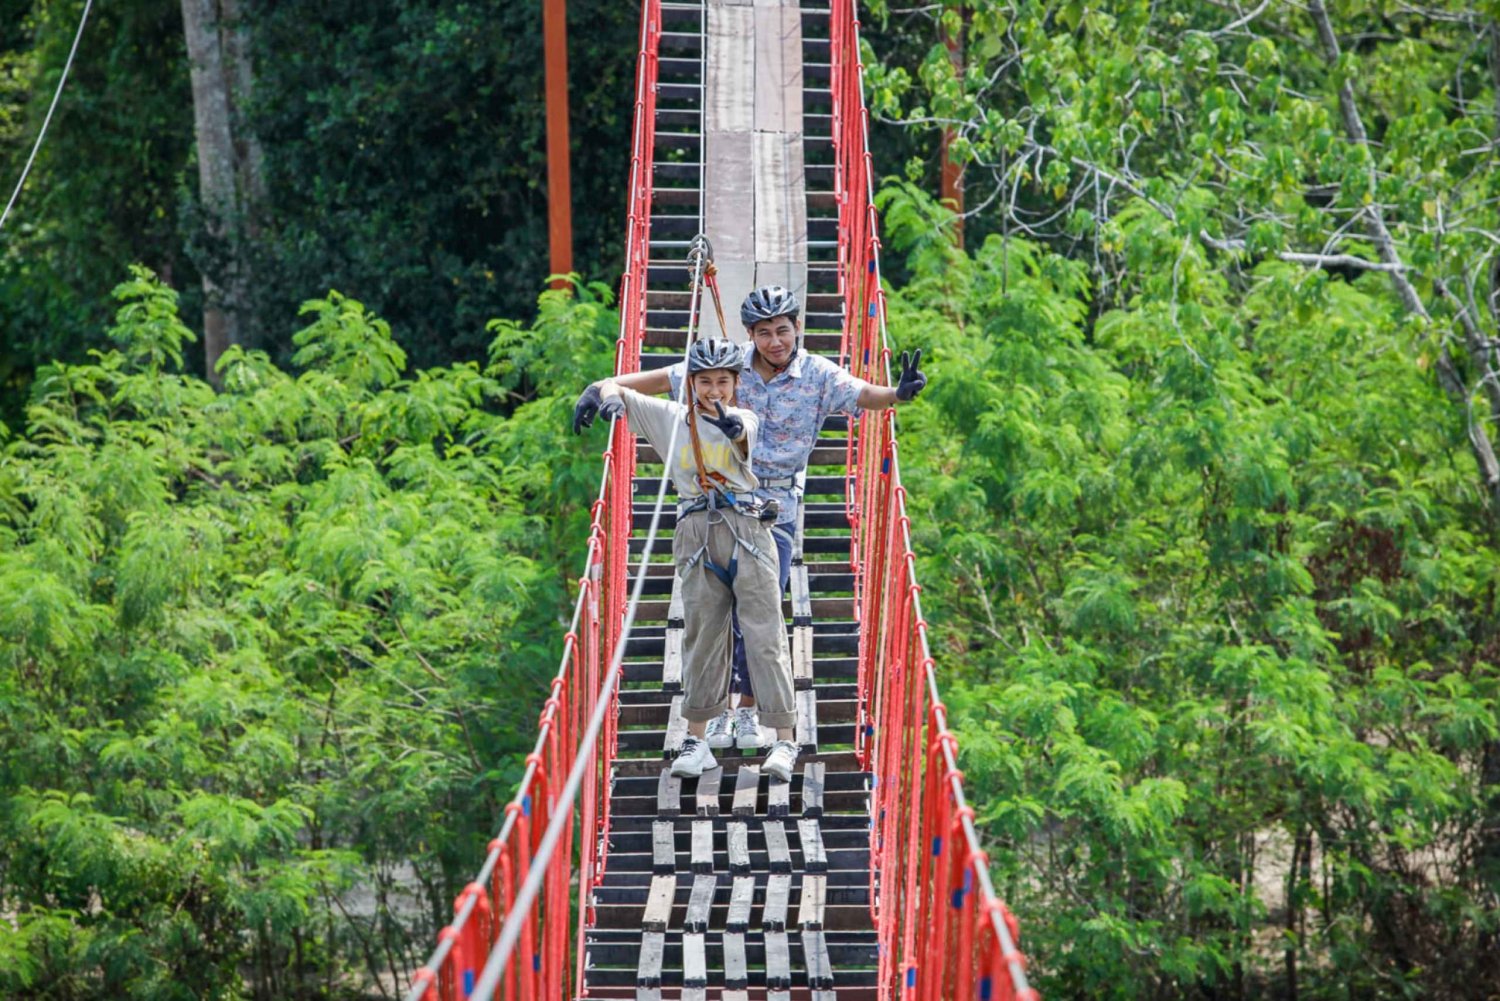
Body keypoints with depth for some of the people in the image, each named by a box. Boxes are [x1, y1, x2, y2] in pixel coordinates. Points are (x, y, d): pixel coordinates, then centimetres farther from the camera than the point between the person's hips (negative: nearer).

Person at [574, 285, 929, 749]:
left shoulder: (818, 375, -6)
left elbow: (863, 395, -22)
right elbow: (658, 379, 0)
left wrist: (898, 393, -44)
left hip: (775, 508, -1)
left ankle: (749, 710, 14)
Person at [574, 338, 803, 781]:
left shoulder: (745, 421, 9)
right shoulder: (669, 417, 13)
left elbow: (745, 442, -15)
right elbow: (614, 389, 13)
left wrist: (733, 427, -39)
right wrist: (607, 395, -11)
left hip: (748, 531, -2)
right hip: (697, 535, 2)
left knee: (765, 636, -5)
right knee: (701, 636, 5)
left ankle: (783, 740, -6)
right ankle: (697, 740, 12)